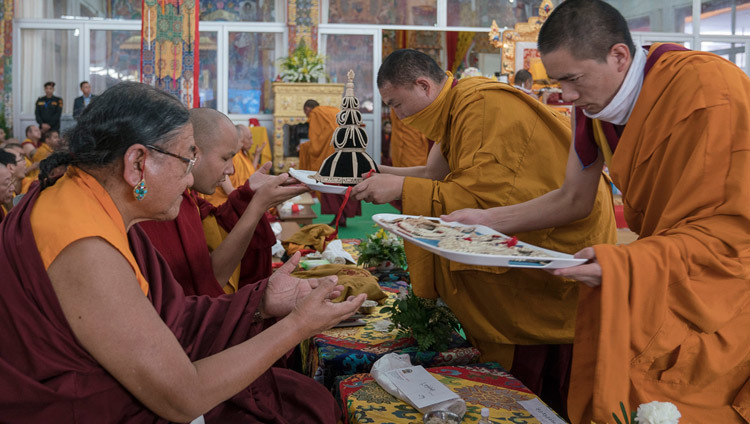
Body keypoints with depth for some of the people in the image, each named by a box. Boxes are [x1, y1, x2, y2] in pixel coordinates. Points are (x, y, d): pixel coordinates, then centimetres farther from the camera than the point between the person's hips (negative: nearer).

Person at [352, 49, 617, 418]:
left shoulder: (484, 107, -22)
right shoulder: (458, 105, 9)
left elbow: (483, 197, -27)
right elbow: (440, 174, 13)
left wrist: (402, 187, -24)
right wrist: (384, 174, 5)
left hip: (560, 239, -9)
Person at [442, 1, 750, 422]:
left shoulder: (709, 89, -22)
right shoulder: (595, 101, -1)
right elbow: (572, 199, 9)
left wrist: (626, 264, -34)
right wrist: (487, 220, 0)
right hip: (663, 258, 6)